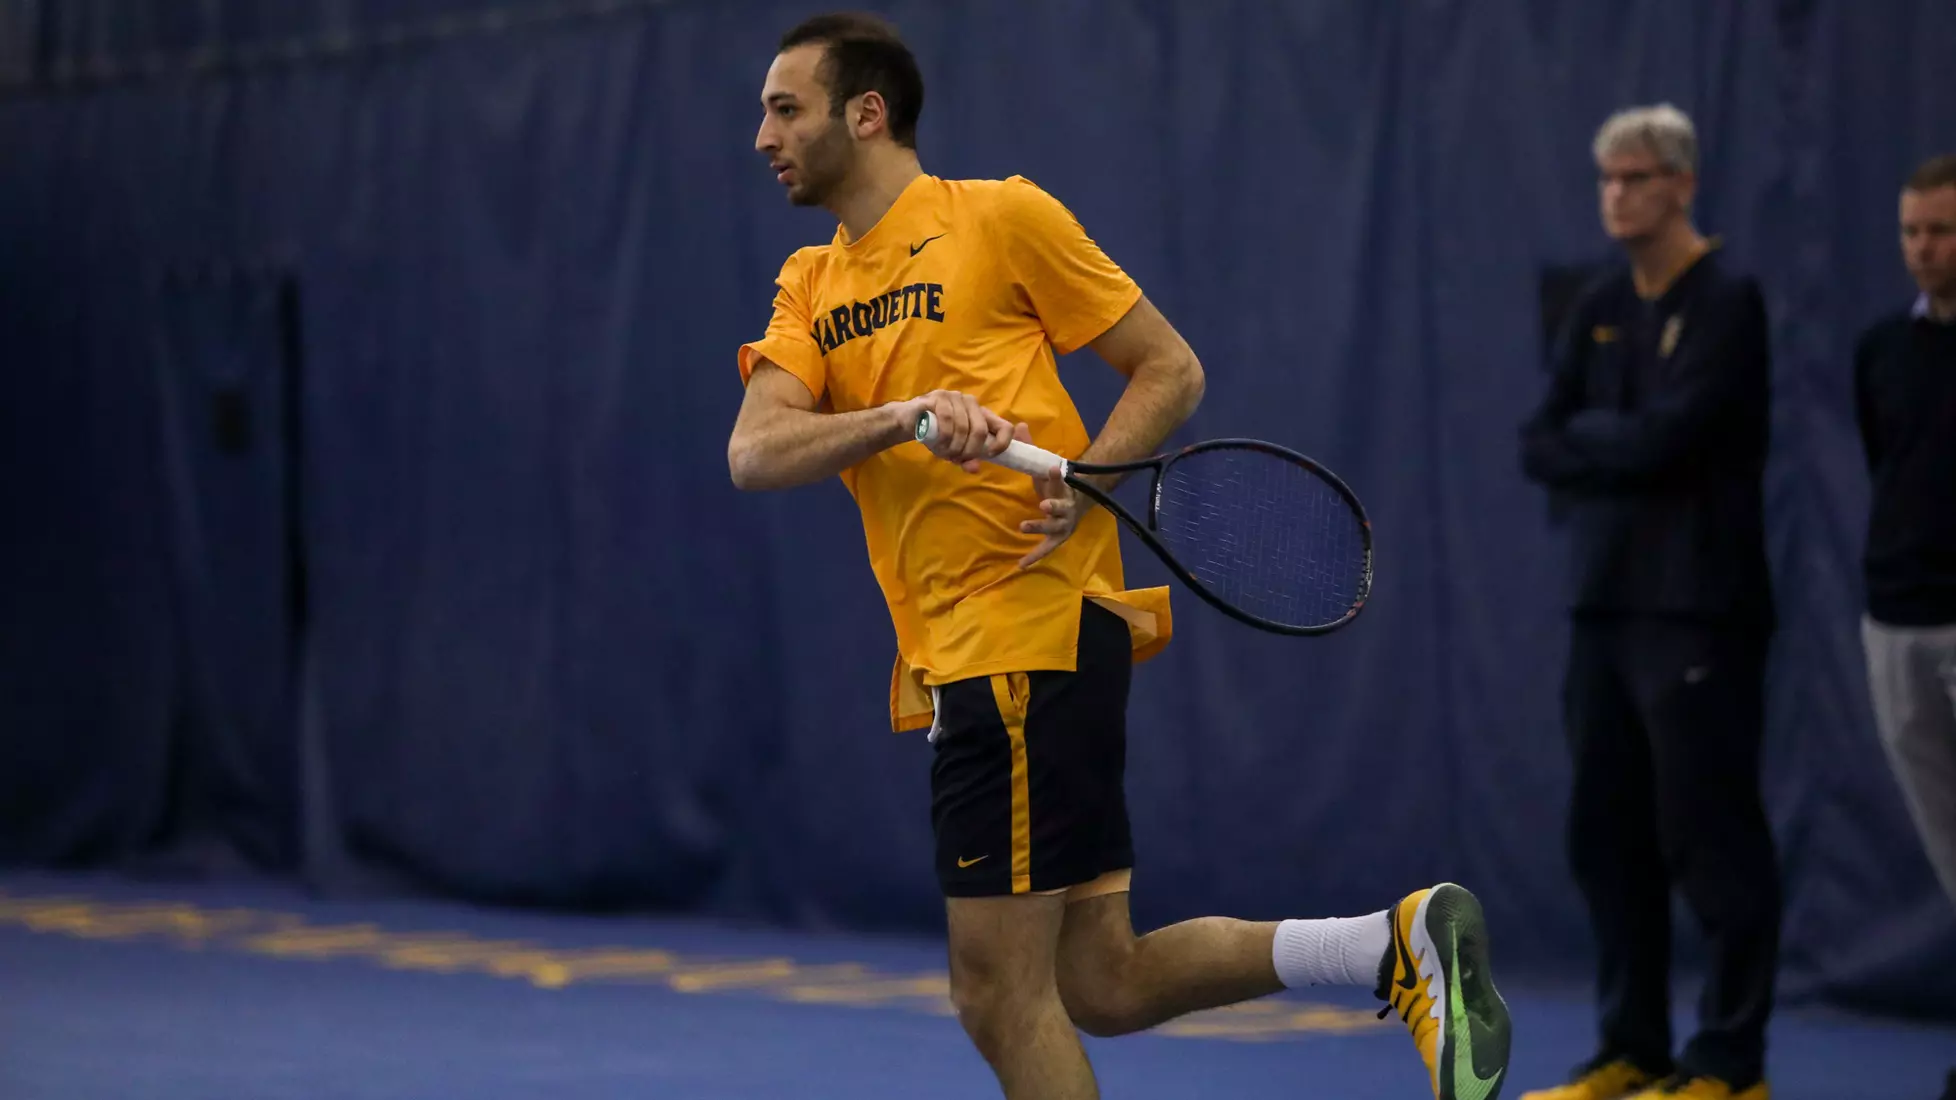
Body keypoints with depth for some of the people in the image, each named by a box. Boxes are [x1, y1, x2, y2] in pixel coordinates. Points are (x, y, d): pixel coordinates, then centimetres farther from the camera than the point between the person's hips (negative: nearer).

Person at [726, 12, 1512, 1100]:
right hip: (953, 655, 7)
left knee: (1000, 991, -7)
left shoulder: (1001, 216, -1)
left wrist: (1082, 482, -16)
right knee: (1103, 986, 6)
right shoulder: (811, 287, 16)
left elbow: (1171, 369, 1)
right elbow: (757, 453, -1)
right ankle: (1399, 942, 13)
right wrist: (903, 417, -19)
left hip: (1032, 631, -7)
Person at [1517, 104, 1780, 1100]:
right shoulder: (1600, 305, 13)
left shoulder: (1724, 302, -8)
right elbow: (1540, 444, 9)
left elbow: (1665, 435, -17)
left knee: (1710, 834, -5)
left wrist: (1586, 436, -1)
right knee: (1608, 833, 9)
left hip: (1695, 607, -7)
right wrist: (1621, 454, -7)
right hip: (1605, 600, 7)